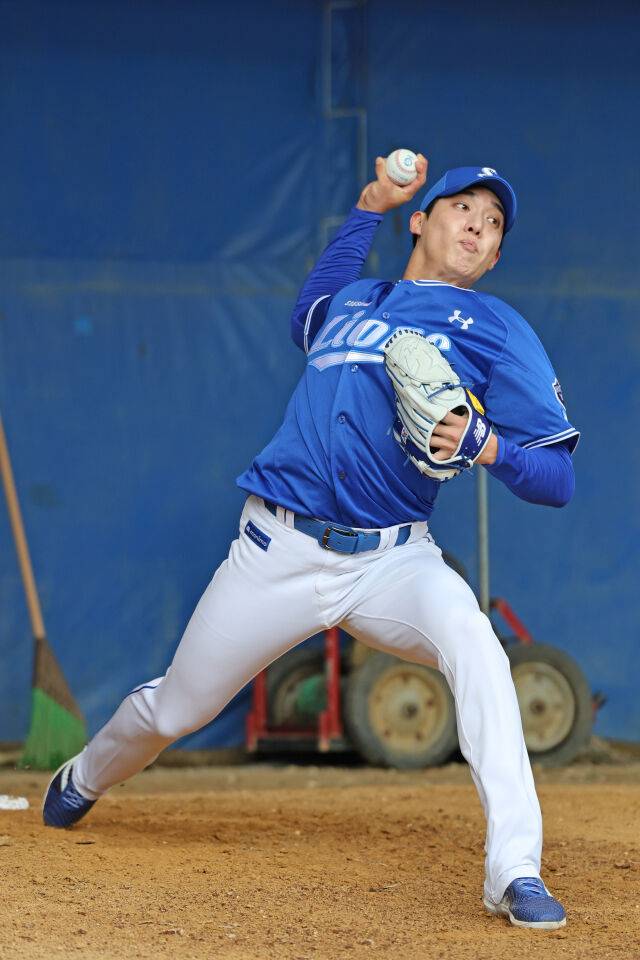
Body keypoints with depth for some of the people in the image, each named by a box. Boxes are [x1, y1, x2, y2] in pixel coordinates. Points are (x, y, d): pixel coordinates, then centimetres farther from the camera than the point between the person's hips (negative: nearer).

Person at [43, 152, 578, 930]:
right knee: (171, 710, 12)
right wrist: (369, 208, 30)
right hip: (281, 551, 3)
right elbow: (310, 308, 41)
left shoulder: (495, 328, 2)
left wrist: (489, 446, -26)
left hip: (393, 561, -3)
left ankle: (514, 872, -38)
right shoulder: (350, 302, 14)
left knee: (472, 640, -35)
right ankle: (84, 782, 47)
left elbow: (557, 479, -4)